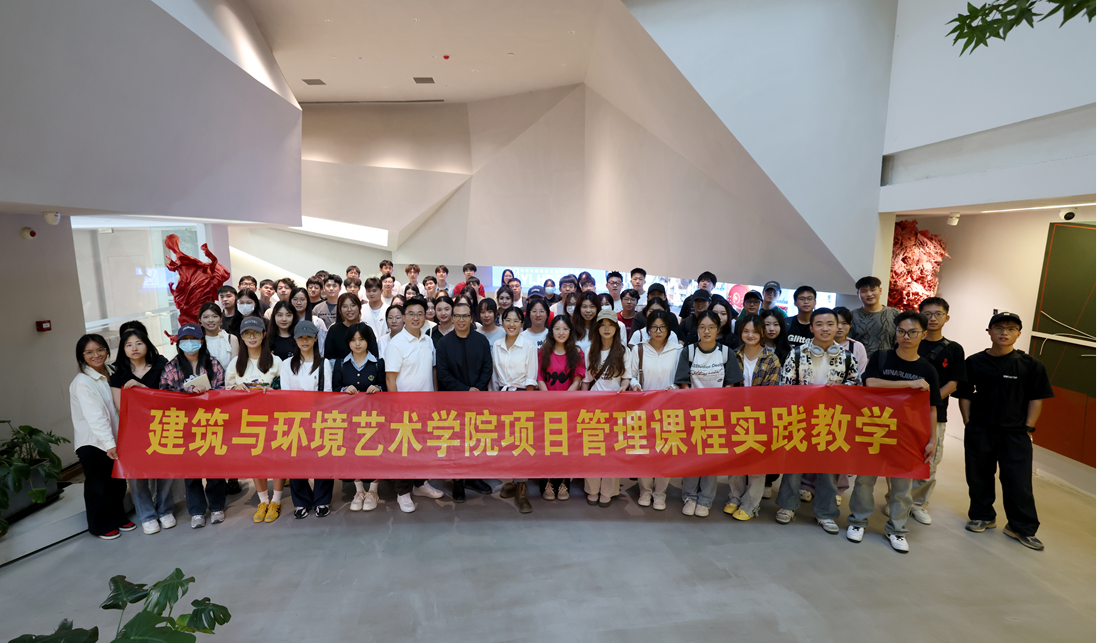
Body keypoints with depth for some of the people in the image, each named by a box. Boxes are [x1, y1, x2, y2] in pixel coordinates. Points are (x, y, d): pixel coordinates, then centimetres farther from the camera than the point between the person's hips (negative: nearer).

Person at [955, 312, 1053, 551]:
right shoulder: (974, 362, 1)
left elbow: (1036, 398, 2)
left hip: (1015, 433, -1)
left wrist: (1028, 428, -3)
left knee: (1019, 481, 1)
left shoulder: (1030, 365, -1)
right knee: (979, 477, 11)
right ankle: (982, 516, 29)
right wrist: (969, 424, 0)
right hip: (979, 432, 1)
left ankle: (1022, 527, 19)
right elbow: (965, 395, 5)